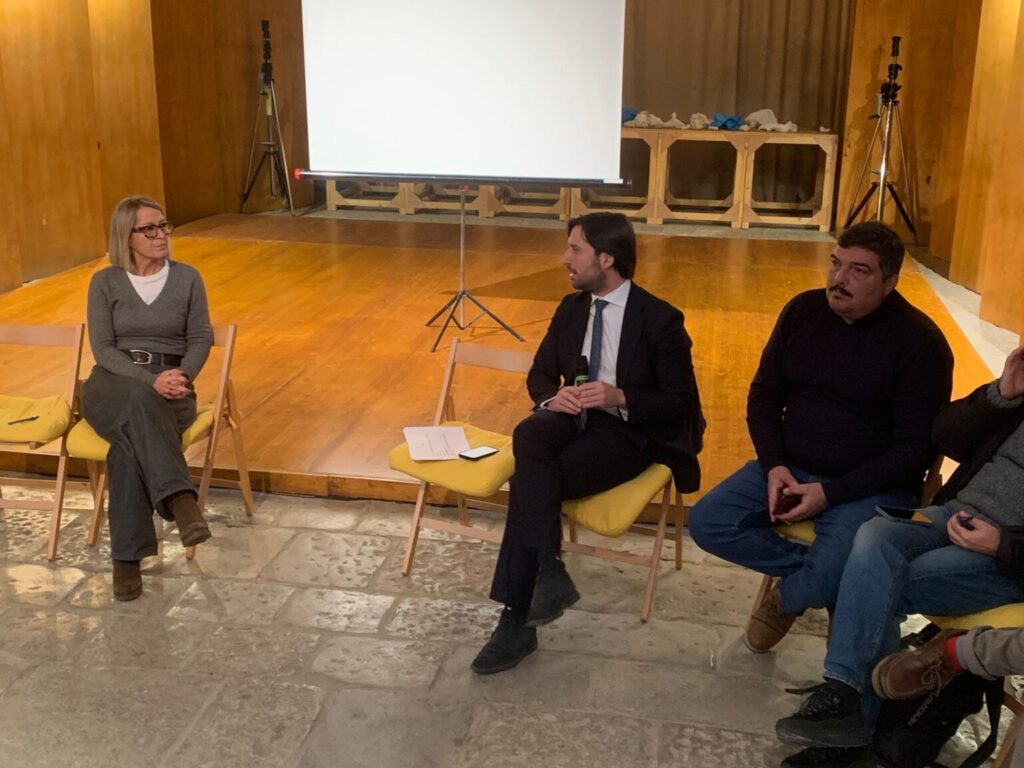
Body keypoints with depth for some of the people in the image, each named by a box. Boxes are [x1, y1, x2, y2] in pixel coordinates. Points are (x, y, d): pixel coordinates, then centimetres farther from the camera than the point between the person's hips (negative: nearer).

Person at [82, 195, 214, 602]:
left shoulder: (187, 278, 6)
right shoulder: (105, 282, 3)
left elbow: (200, 338, 6)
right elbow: (103, 349, -3)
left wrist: (181, 377, -15)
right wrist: (149, 381, -20)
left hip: (169, 388, 1)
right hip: (112, 386, -1)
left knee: (129, 442, -33)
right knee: (138, 401, -40)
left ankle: (128, 556, -34)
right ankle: (181, 501, -52)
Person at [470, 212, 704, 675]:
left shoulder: (660, 319, -7)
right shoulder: (570, 308, 11)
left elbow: (681, 402, -6)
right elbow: (539, 375, 16)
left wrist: (620, 398, -23)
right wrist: (553, 396, -9)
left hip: (626, 432, -5)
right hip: (570, 417, 5)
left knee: (528, 479, -29)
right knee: (528, 434, -33)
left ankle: (516, 622, -22)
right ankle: (549, 571, -34)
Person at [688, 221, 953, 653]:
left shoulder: (920, 341, -12)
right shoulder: (803, 310, 2)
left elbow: (916, 447, -13)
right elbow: (764, 395, 9)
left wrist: (831, 493, -20)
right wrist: (774, 466, -8)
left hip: (871, 486, -5)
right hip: (788, 468, 5)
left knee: (826, 582, -28)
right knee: (706, 523, -13)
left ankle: (787, 595, 9)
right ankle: (813, 569, 1)